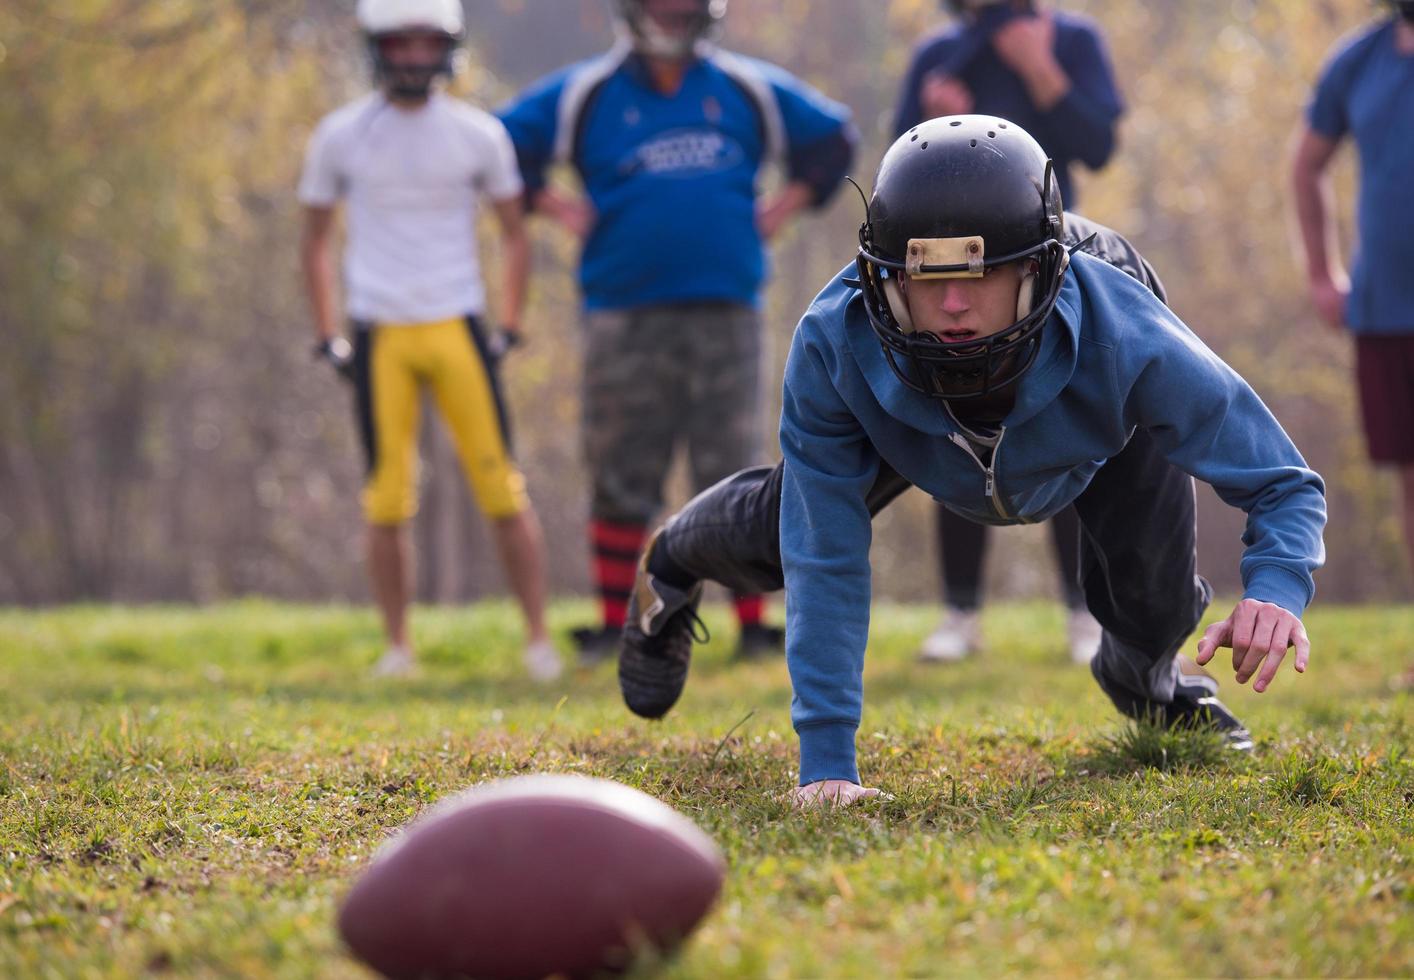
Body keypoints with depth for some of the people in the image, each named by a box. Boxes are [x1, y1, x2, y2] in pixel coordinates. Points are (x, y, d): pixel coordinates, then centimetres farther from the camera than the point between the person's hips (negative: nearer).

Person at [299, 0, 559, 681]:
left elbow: (515, 235, 12)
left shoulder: (477, 135, 2)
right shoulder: (341, 137, 3)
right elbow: (316, 240, 12)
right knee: (387, 500, 0)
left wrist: (509, 331, 5)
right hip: (380, 336, 0)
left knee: (501, 489, -4)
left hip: (457, 328, 0)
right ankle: (398, 646, 10)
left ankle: (538, 638, 3)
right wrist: (327, 338, 5)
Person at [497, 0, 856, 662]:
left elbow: (832, 137, 23)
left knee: (735, 475, 0)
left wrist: (785, 205, 12)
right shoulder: (585, 94, 5)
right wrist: (555, 207, 3)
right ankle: (612, 626, 8)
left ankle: (754, 626, 5)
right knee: (621, 477, 0)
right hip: (624, 316, -1)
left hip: (724, 312, 1)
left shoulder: (749, 91, 11)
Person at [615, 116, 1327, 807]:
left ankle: (1147, 677, 37)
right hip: (904, 406, 1)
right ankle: (675, 561, 50)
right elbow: (826, 564, -35)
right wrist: (826, 763, -38)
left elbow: (1284, 484, -38)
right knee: (780, 543, 9)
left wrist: (1275, 590, -60)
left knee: (1150, 611, -6)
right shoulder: (833, 348, -45)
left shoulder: (1127, 343, -48)